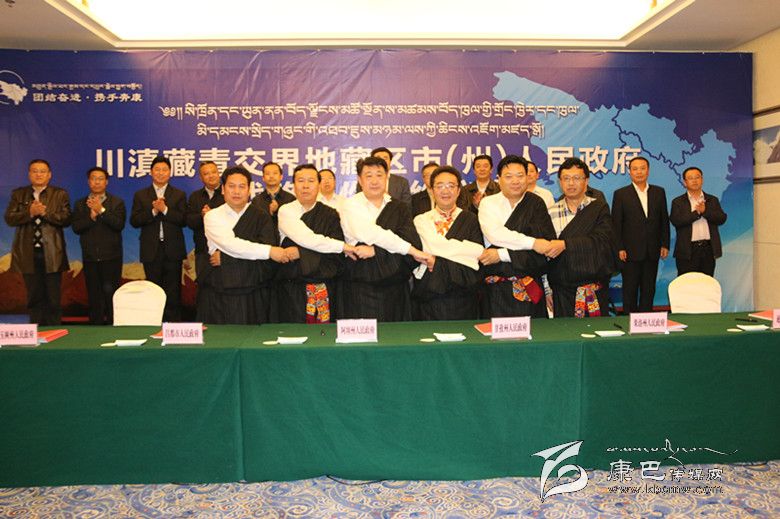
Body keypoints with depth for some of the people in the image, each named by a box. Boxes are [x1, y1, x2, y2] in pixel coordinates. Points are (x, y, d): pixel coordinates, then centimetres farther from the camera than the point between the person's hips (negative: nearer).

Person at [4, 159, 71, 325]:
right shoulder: (18, 194, 10)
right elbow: (9, 218, -1)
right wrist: (30, 212, -16)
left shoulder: (60, 195, 5)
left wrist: (44, 212, -17)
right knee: (34, 297, 9)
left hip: (52, 253, -2)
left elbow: (66, 219, -6)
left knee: (53, 298, 1)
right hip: (28, 253, 2)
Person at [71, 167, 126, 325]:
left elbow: (119, 224, -11)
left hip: (111, 256, -3)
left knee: (110, 293, -6)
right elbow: (76, 228, -1)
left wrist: (101, 210, -16)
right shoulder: (80, 204, 10)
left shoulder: (117, 202, 3)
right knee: (93, 295, 7)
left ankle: (113, 325, 3)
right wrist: (91, 216, -14)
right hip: (90, 257, 3)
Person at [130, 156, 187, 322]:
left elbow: (183, 220, -5)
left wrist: (165, 210, -16)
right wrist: (153, 211, -14)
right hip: (151, 250, 1)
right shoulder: (140, 195, 9)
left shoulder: (179, 195, 7)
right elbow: (134, 221, -2)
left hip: (173, 250, -1)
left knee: (173, 291, 2)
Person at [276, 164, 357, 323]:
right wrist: (342, 246, -11)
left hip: (325, 290, 1)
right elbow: (305, 238, -13)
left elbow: (336, 257, -3)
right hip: (292, 290, -1)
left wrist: (301, 253, -13)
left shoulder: (330, 215, 6)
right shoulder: (286, 211, 3)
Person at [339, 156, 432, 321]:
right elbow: (370, 234, -15)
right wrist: (412, 251, -15)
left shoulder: (399, 208, 11)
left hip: (396, 289, 3)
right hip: (361, 290, -3)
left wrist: (375, 251, -17)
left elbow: (413, 241, -4)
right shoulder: (351, 205, 1)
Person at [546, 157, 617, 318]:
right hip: (561, 291, 1)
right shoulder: (551, 212, 4)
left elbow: (602, 241, -14)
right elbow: (544, 250, 3)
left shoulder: (599, 208, 1)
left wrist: (565, 244, -25)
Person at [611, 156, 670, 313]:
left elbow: (664, 220, 11)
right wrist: (619, 248, -9)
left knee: (649, 290, 9)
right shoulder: (621, 194, -1)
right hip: (631, 252, -3)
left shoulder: (659, 192, 9)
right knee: (630, 291, 4)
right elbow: (616, 224, -4)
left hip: (652, 252, 3)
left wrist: (665, 244, 4)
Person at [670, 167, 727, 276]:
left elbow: (722, 219, 0)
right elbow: (676, 221, -11)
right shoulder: (678, 202, 5)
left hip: (708, 248, 3)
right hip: (687, 251, -3)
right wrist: (697, 213, -14)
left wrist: (705, 211, -13)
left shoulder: (713, 200, 14)